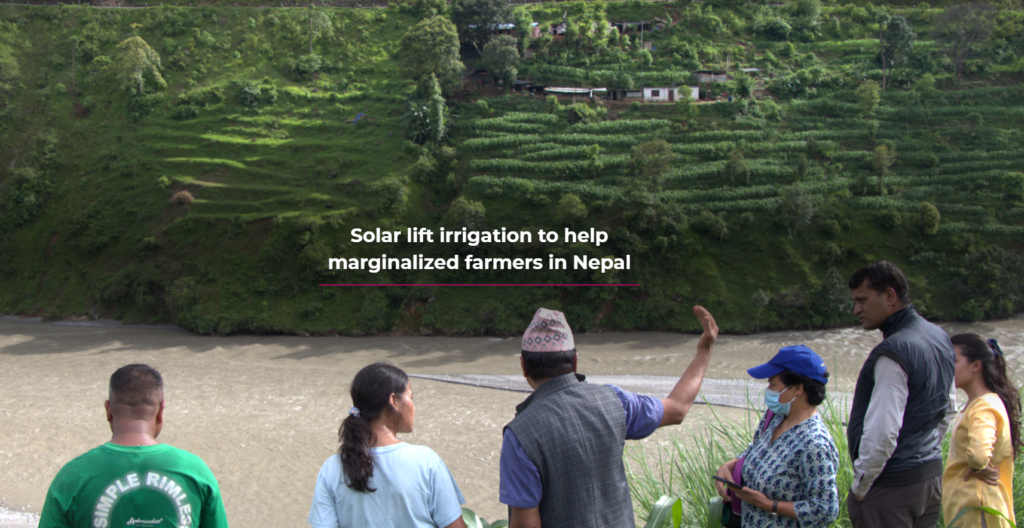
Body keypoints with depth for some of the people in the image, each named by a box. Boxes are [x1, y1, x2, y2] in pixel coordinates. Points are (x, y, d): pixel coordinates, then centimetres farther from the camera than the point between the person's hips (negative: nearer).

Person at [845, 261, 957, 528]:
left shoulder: (893, 353, -21)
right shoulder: (940, 337, 8)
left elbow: (882, 433, -24)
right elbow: (949, 409, 19)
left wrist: (859, 486, -14)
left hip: (892, 486, -9)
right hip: (932, 476, 9)